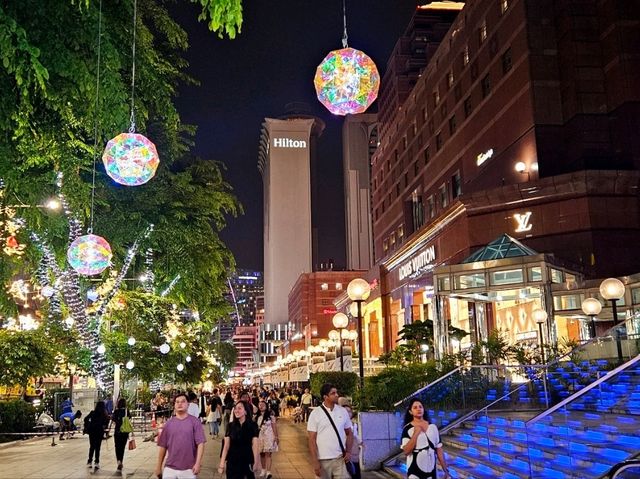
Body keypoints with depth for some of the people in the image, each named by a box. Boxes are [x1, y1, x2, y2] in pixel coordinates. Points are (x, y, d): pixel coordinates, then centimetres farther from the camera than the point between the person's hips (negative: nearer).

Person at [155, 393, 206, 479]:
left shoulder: (195, 421, -3)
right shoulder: (168, 423, 6)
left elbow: (200, 443, -7)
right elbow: (162, 446, 9)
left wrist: (198, 463, -15)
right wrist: (159, 466, 10)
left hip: (189, 469, -2)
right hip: (170, 468, 2)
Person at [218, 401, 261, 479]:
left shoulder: (252, 425, -6)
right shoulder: (231, 425, 0)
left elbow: (255, 445, -8)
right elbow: (226, 445, 0)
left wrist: (256, 463, -11)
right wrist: (222, 463, -2)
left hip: (247, 461, -1)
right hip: (232, 461, 2)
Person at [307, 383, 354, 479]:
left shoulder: (343, 411, 4)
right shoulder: (315, 413, -5)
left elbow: (349, 433, 13)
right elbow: (312, 439, -5)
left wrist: (348, 452, -1)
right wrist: (315, 462, -10)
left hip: (340, 459, 2)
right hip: (323, 460, -2)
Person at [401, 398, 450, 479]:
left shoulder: (432, 427, 3)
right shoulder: (407, 429, -6)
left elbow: (439, 449, 6)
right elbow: (406, 451, -15)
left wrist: (445, 470, 5)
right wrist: (416, 433, -19)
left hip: (431, 471, 3)